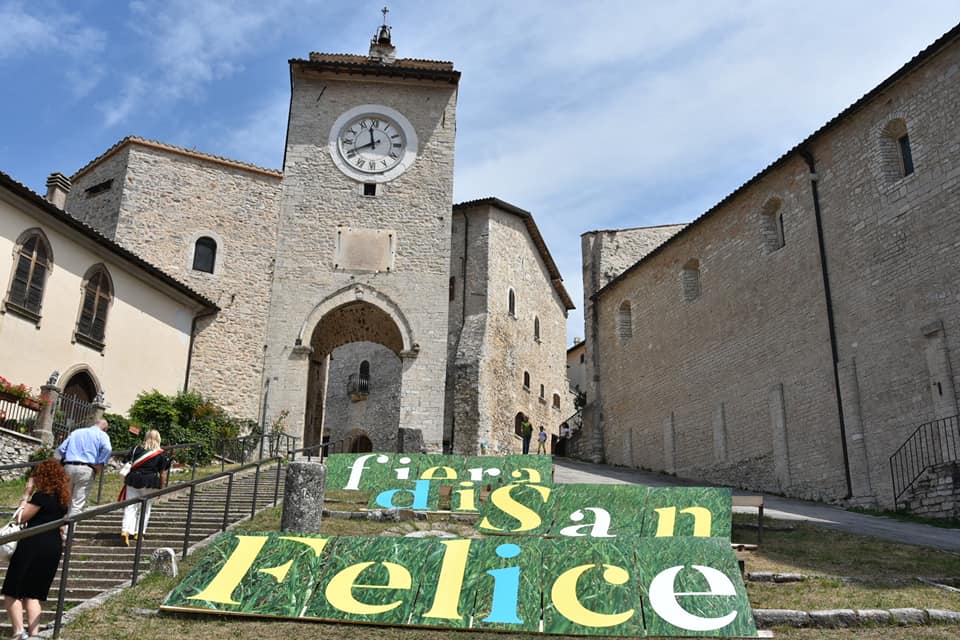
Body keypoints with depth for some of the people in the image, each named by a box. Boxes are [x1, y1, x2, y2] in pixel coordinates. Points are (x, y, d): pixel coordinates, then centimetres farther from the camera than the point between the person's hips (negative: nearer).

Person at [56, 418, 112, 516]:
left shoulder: (75, 432, 22)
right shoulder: (102, 435, 6)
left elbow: (61, 449, 15)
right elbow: (107, 448, -15)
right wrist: (100, 464, -7)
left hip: (69, 467, 4)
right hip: (86, 469, -4)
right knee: (78, 504, -3)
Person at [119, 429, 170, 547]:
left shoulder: (136, 449, 4)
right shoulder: (161, 455, -1)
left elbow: (129, 465, 9)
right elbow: (163, 473, 1)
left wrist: (125, 480, 19)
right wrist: (162, 488, 11)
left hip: (133, 481, 1)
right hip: (149, 484, -1)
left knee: (130, 507, 2)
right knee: (145, 509, 14)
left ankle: (125, 531, -15)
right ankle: (138, 533, 17)